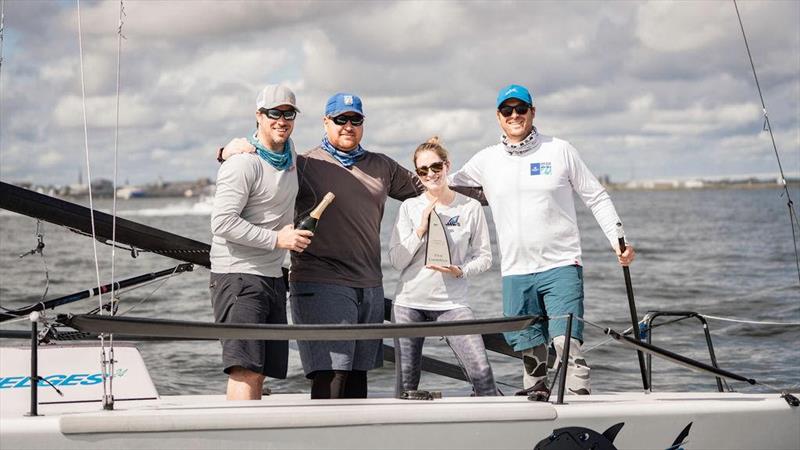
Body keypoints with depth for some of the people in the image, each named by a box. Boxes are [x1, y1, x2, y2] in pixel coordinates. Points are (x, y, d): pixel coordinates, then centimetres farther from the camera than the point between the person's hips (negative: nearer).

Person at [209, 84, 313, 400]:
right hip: (238, 276, -9)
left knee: (259, 373, 6)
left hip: (272, 276, 9)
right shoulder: (243, 164, -14)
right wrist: (277, 239, -18)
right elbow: (223, 222, -20)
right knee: (245, 370, -18)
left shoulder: (289, 153, 13)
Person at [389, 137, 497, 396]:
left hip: (452, 304, -1)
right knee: (406, 383, 3)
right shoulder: (410, 207, 4)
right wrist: (421, 229, -12)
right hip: (409, 302, 1)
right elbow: (396, 260, -1)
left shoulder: (471, 207, 3)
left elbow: (484, 257, 6)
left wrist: (461, 271, -13)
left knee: (481, 372, -15)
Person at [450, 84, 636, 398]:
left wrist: (618, 241, -1)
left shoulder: (560, 150, 4)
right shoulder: (485, 161, 10)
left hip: (561, 267, -3)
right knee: (530, 353, 6)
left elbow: (597, 198, 7)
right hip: (515, 274, 3)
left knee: (567, 344, -16)